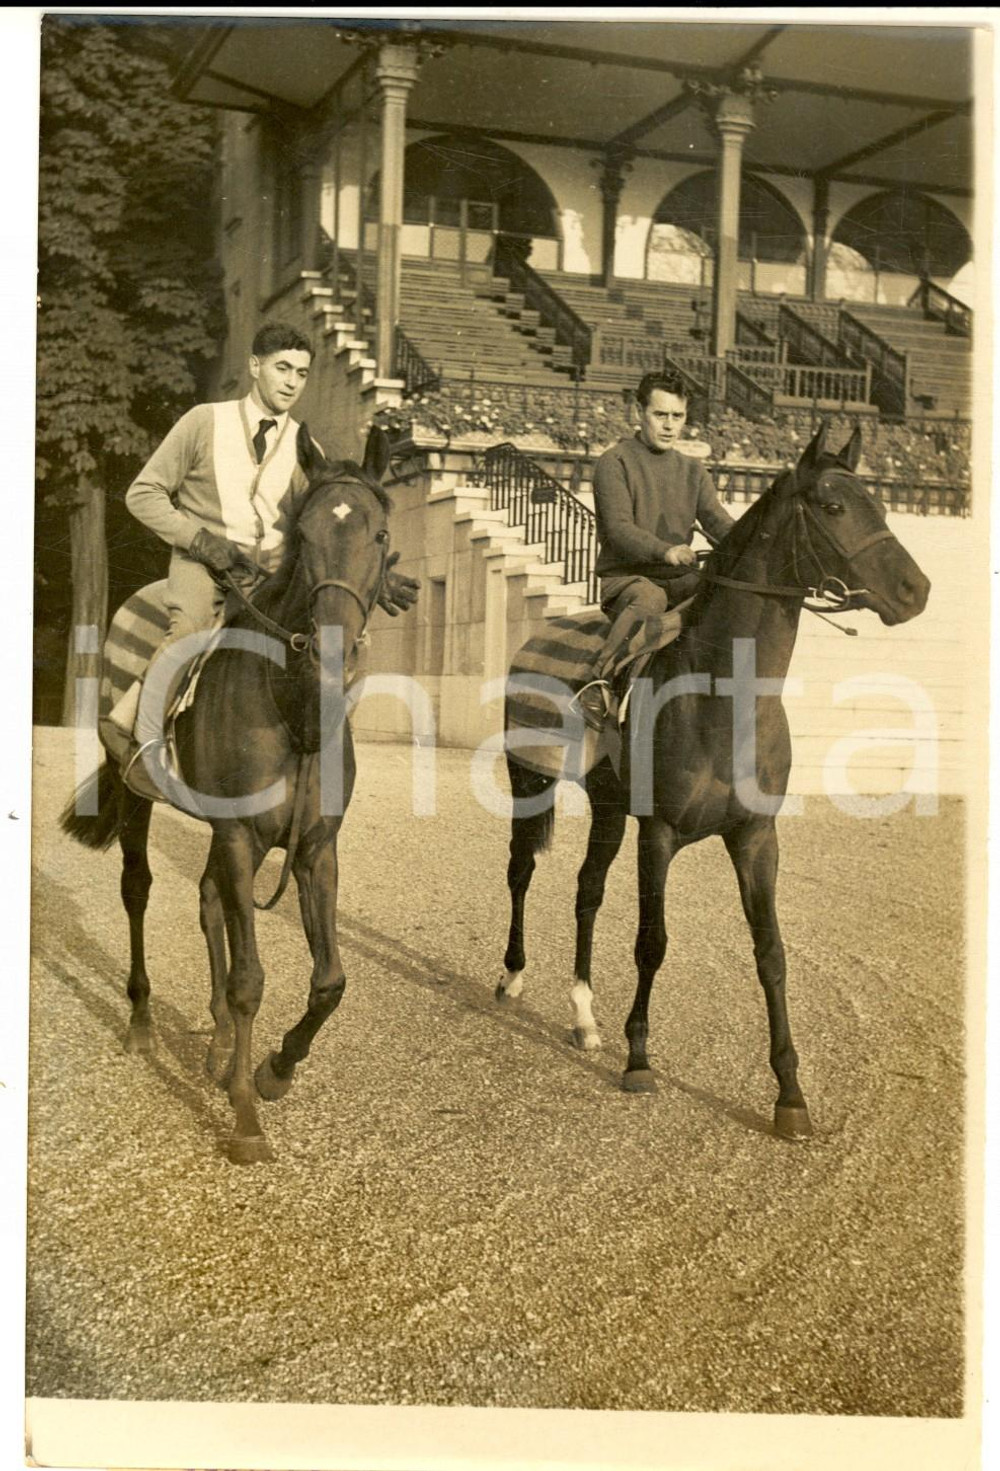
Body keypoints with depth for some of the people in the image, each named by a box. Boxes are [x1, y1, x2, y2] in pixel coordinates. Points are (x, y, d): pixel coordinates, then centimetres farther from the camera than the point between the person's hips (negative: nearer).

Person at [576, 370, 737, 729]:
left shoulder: (692, 471, 18)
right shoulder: (616, 462, -1)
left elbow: (719, 523, 5)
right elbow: (619, 529, -14)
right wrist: (665, 551, -33)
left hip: (679, 579, 6)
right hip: (624, 577, -5)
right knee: (650, 599, -39)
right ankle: (600, 681, -37)